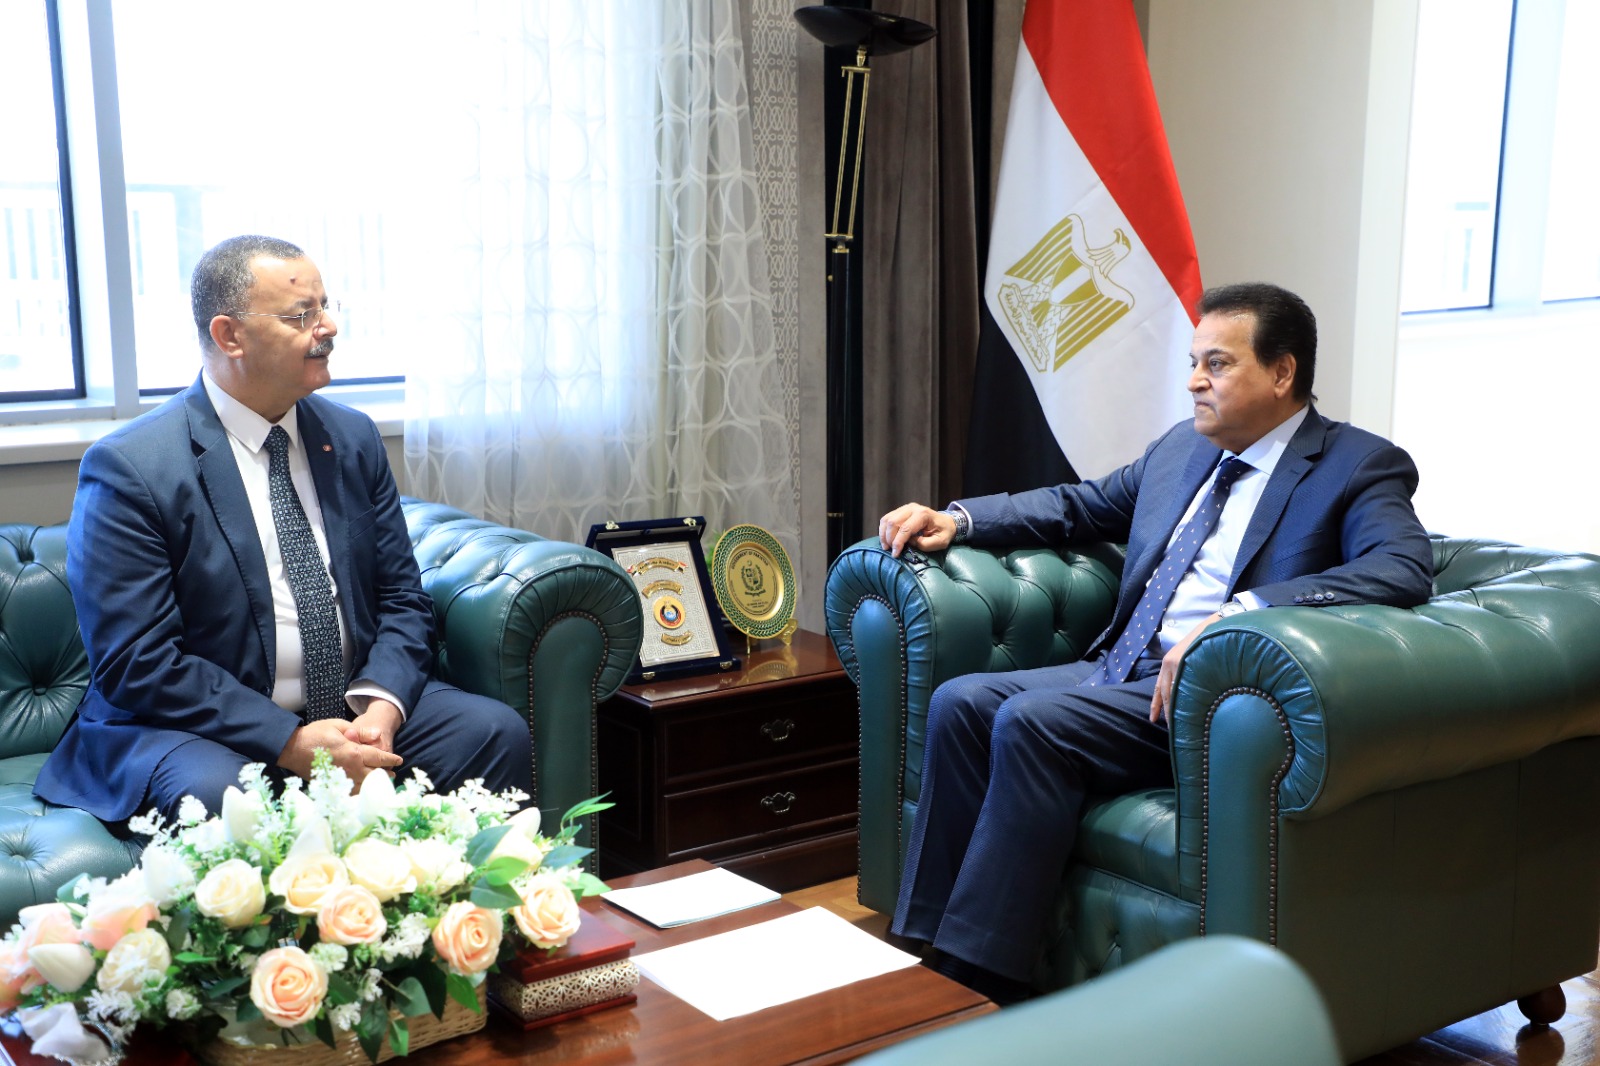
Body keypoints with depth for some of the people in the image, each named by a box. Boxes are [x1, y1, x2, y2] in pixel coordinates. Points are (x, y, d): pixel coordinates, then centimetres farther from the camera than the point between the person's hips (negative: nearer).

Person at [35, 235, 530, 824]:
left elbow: (401, 598, 9)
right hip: (213, 731, -5)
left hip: (356, 708, 6)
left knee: (498, 731, -17)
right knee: (216, 794, -37)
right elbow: (134, 663, -14)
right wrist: (289, 741, -23)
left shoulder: (353, 437, 7)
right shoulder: (128, 468, -10)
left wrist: (380, 705, -12)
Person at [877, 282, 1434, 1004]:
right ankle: (929, 950, -9)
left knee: (1031, 721, -27)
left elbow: (1403, 569, -23)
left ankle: (982, 984, -21)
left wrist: (1237, 613, -36)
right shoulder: (1181, 447, 18)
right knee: (960, 702, -11)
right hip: (1120, 672, 8)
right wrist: (956, 519, 13)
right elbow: (1079, 506, 29)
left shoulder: (1360, 466, -5)